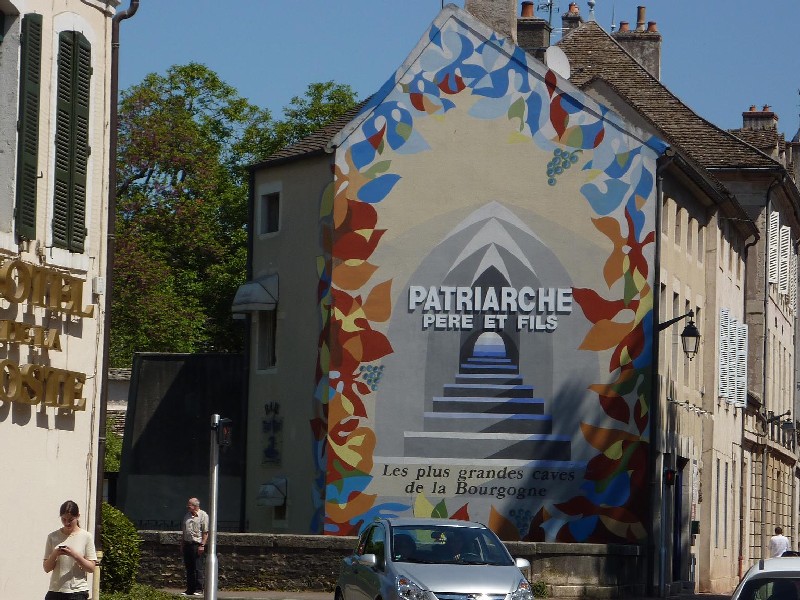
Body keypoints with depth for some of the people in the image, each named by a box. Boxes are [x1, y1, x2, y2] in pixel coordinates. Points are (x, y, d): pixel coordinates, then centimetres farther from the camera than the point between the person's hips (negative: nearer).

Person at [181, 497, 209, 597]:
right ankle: (190, 589, 13)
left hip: (197, 544, -7)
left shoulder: (203, 516, -5)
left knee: (198, 568, -5)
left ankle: (199, 589, -3)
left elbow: (205, 532, -9)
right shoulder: (187, 516, 17)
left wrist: (202, 545, -16)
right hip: (187, 544, 7)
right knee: (189, 568, 8)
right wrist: (182, 544, 17)